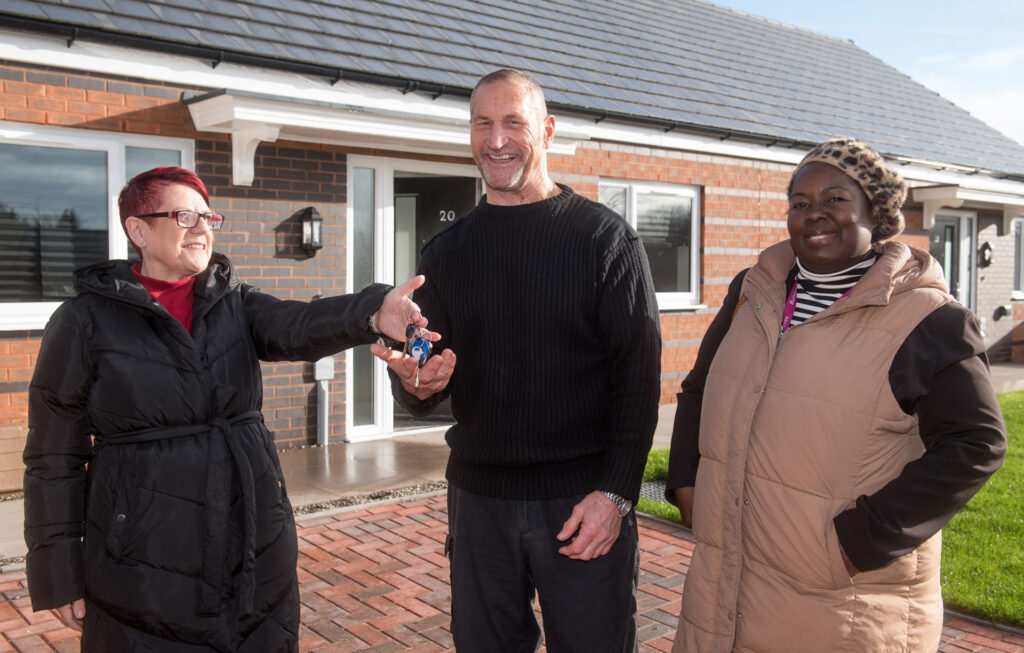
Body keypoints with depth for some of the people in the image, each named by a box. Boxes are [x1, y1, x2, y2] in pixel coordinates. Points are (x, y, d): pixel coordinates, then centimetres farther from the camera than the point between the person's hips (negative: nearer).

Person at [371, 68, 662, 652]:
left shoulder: (606, 238, -3)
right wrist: (418, 385, -12)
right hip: (479, 496, 4)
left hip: (583, 498, -3)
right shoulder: (447, 251, 8)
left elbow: (638, 377, -6)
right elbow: (424, 395, 11)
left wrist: (616, 493, -14)